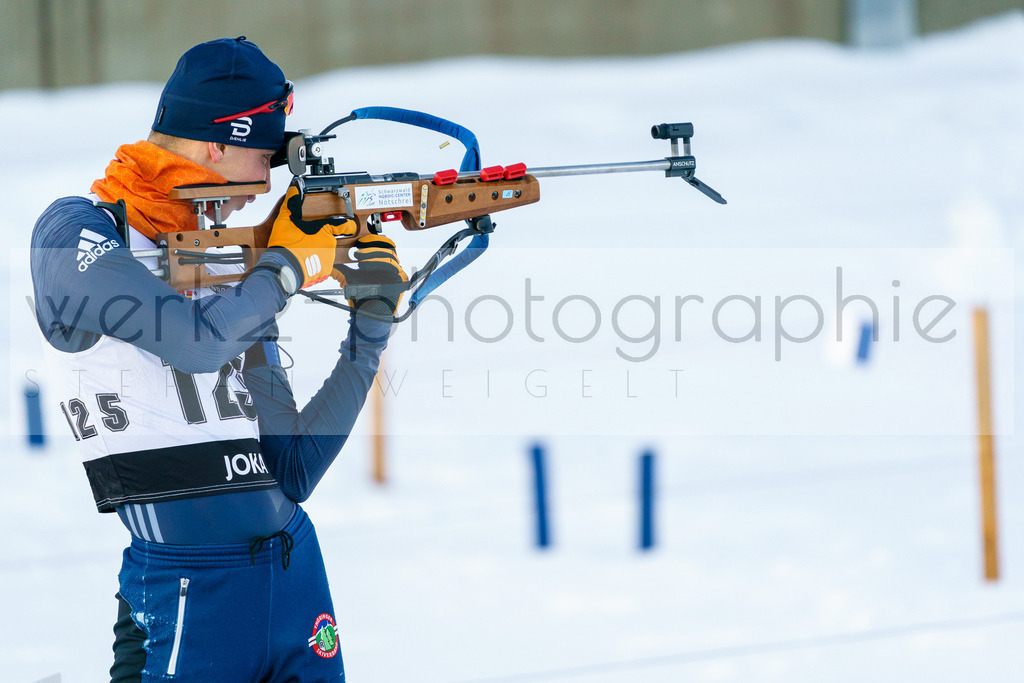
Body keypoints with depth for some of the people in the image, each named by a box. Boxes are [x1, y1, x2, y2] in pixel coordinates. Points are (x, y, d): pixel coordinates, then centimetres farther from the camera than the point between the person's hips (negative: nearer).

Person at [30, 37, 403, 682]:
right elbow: (197, 339, -20)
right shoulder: (76, 234, -4)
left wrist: (370, 327, 7)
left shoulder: (237, 271, 14)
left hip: (296, 567, 6)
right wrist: (291, 263, -3)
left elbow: (291, 472, 11)